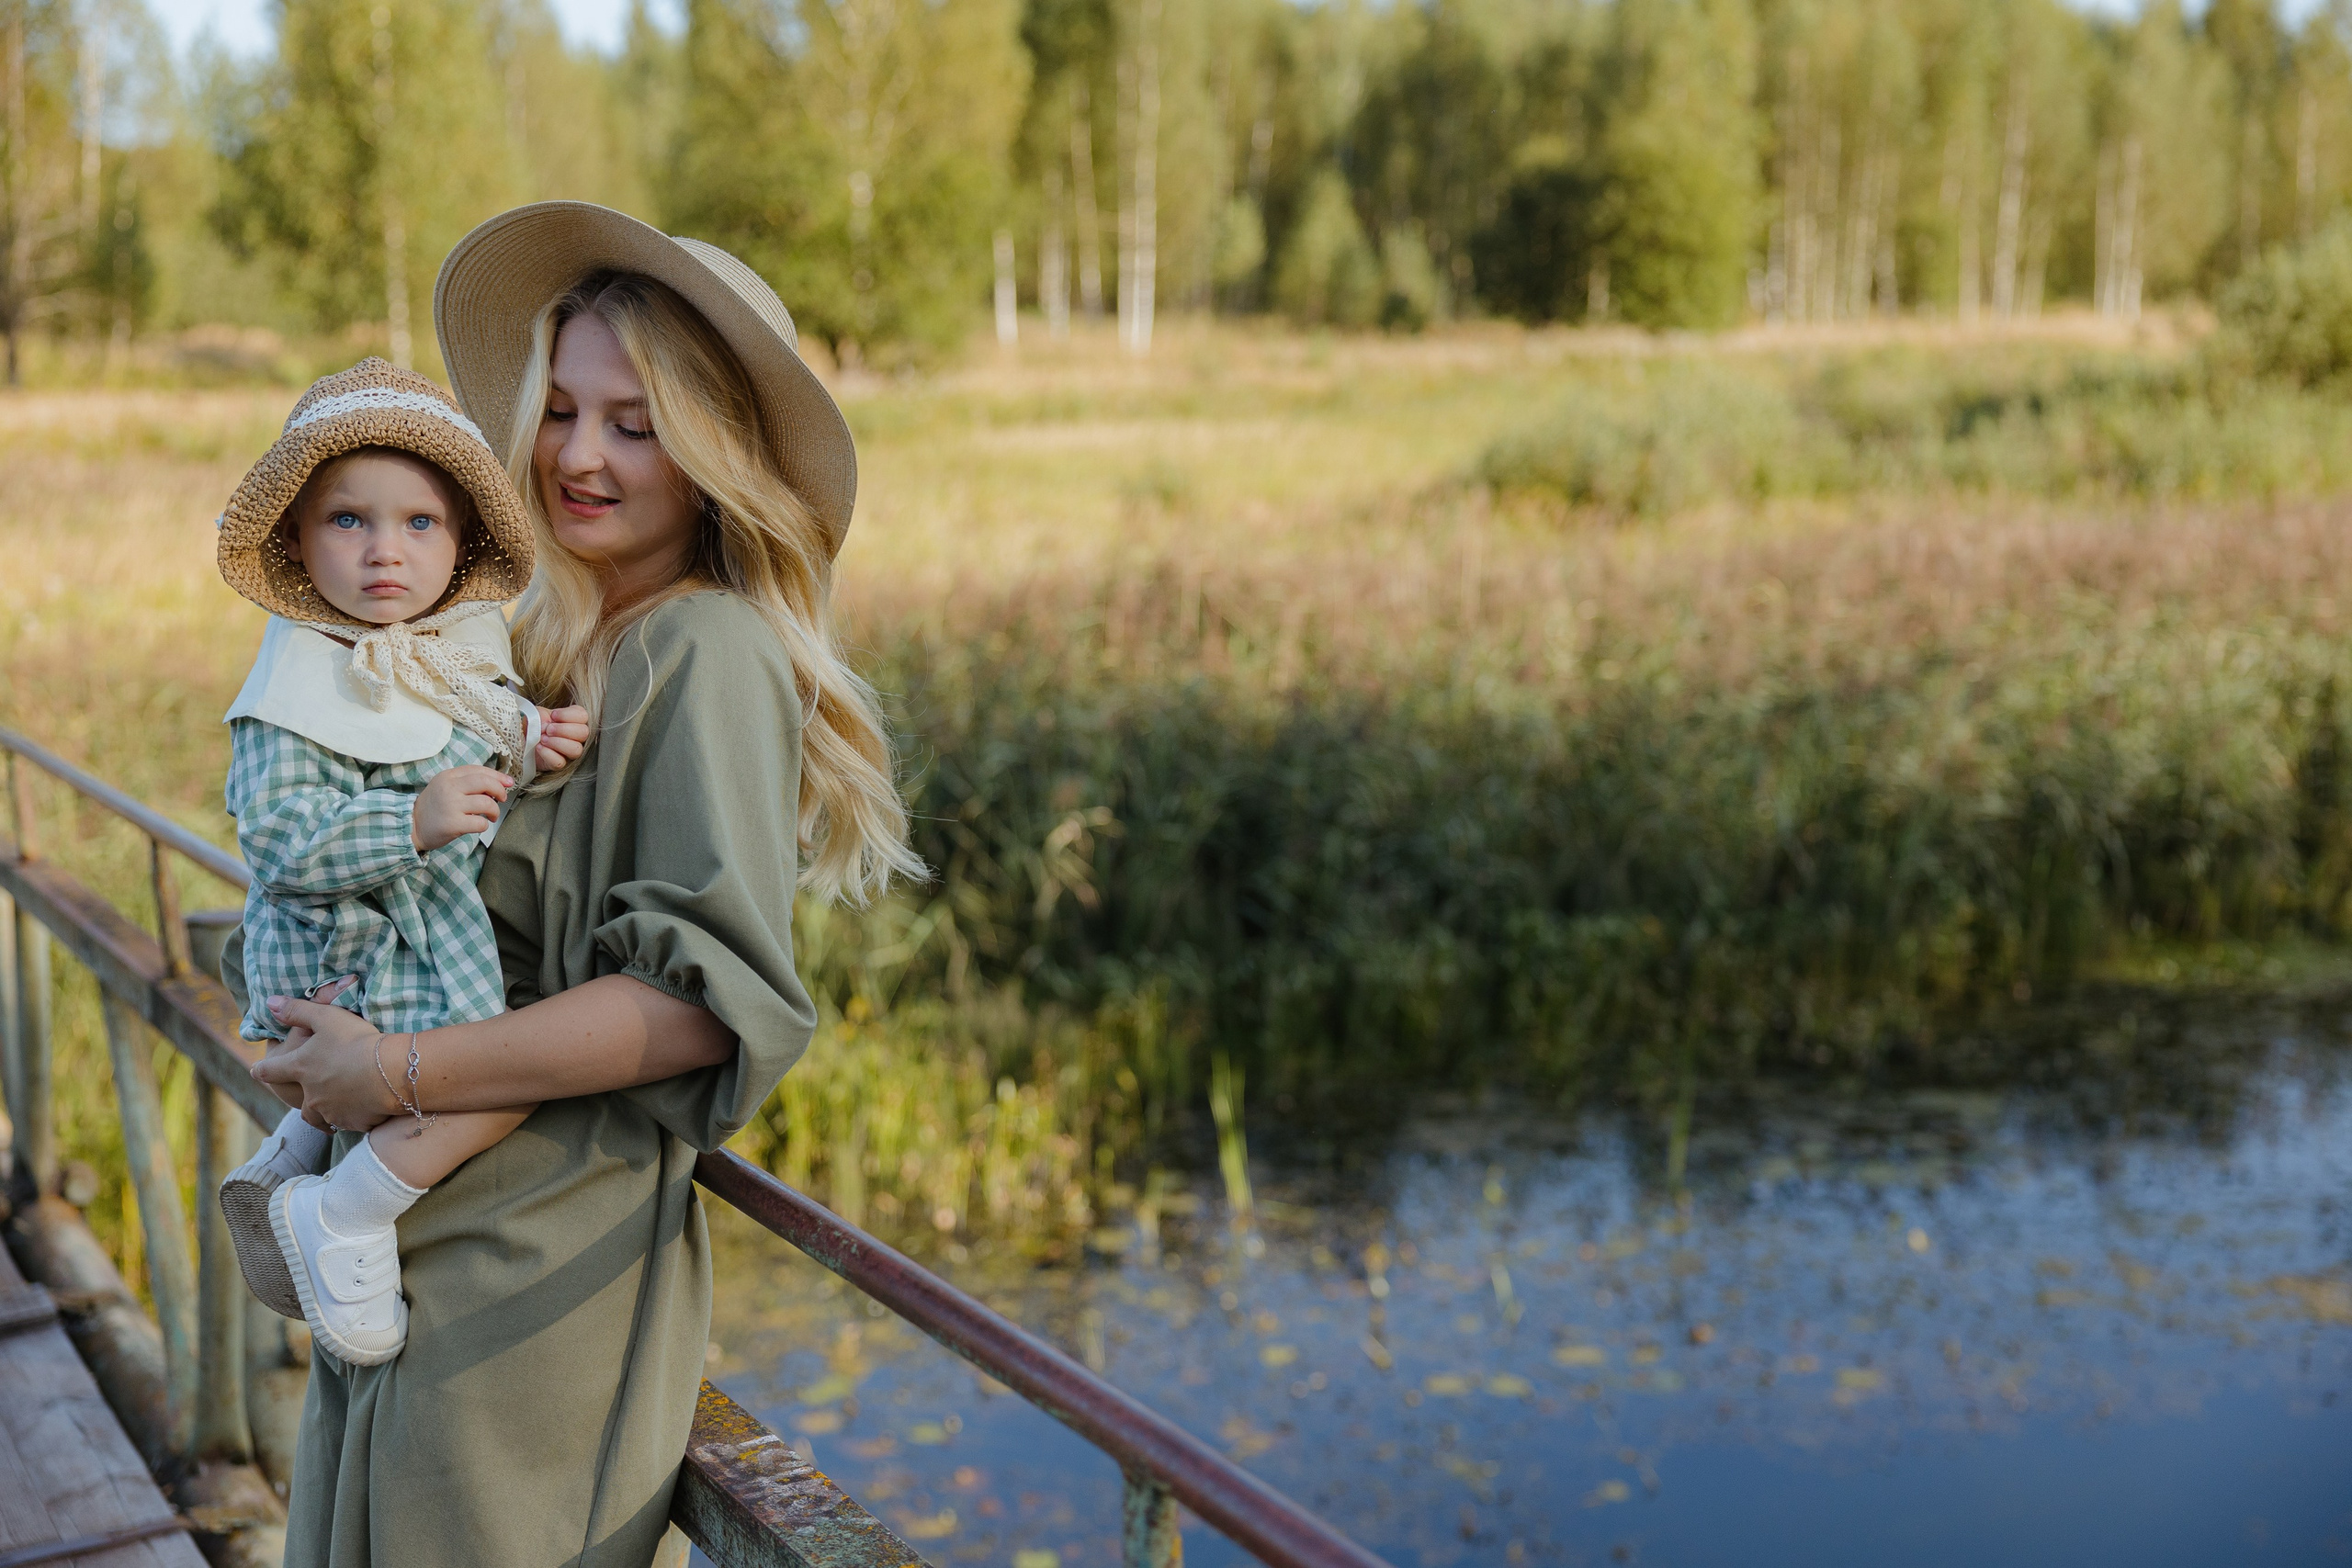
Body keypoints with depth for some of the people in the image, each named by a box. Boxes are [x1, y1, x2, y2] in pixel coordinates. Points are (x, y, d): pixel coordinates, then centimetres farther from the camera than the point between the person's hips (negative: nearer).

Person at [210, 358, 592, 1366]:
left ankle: (283, 1164, 33)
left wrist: (528, 744, 1)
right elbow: (278, 837, -25)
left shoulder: (461, 656, 7)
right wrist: (415, 822, -36)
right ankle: (339, 1220, -10)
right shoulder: (303, 686, -19)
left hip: (435, 939, 9)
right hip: (347, 959, -9)